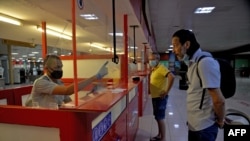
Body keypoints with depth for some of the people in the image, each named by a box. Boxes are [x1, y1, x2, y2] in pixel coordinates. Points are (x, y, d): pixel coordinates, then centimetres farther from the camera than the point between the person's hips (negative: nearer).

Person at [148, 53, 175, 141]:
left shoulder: (161, 68, -18)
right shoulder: (154, 69, 11)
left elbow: (172, 77, -32)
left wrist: (167, 91, -27)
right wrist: (150, 89, 14)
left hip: (160, 97, -10)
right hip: (155, 96, 10)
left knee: (160, 118, -1)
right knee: (158, 117, 18)